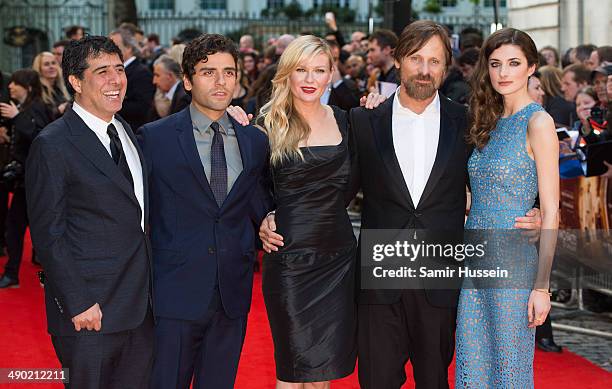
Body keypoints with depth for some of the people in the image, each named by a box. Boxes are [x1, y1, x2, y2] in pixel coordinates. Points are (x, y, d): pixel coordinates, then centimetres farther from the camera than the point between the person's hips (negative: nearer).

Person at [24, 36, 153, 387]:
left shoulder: (126, 131, 12)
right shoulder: (52, 146, -11)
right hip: (90, 314, -7)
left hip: (140, 307, 7)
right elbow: (48, 236, -12)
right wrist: (78, 304, -16)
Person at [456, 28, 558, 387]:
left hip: (513, 260, -7)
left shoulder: (538, 122, -10)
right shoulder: (490, 122, 11)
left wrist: (541, 286, -16)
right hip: (476, 257, 7)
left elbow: (550, 212, -13)